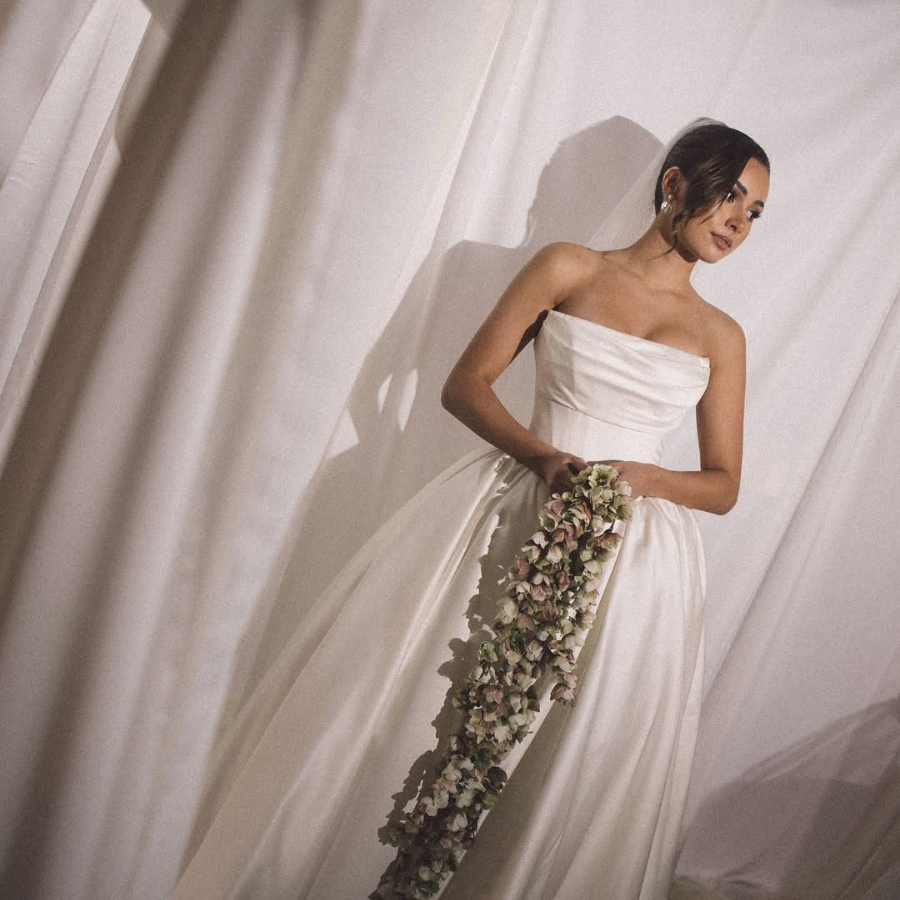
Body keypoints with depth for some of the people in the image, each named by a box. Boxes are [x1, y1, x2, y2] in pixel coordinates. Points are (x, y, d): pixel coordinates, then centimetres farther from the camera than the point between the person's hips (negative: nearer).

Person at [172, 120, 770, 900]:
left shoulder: (721, 335, 11)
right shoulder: (569, 268, 6)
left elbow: (724, 483, 11)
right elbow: (466, 384, 2)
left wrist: (645, 477, -10)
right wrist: (542, 455, -14)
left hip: (632, 559, 2)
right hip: (510, 515, -1)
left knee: (568, 778, 3)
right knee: (412, 716, 1)